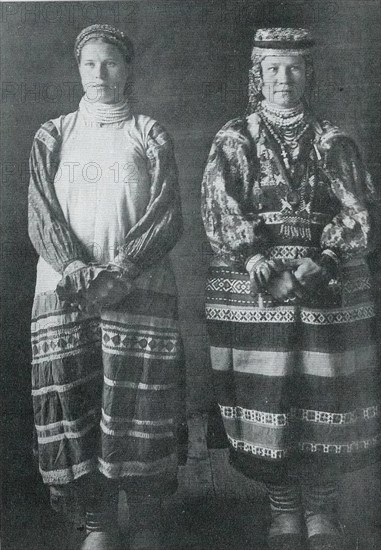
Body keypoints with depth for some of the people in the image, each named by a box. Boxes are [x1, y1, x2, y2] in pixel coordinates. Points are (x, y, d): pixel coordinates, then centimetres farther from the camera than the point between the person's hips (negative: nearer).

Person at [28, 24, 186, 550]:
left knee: (140, 403, -4)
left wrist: (122, 269, -16)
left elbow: (167, 216, -1)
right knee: (75, 402, -1)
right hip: (65, 289, 2)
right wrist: (72, 266, -16)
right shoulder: (53, 136, 15)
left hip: (139, 286, -1)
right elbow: (40, 214, 3)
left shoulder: (150, 135, 10)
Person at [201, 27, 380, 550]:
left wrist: (308, 269, -14)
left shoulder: (334, 143, 9)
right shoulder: (232, 142, 8)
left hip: (329, 293, 1)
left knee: (325, 402, 2)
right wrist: (256, 261, -22)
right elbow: (220, 212, -4)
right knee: (265, 402, 0)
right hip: (251, 293, -1)